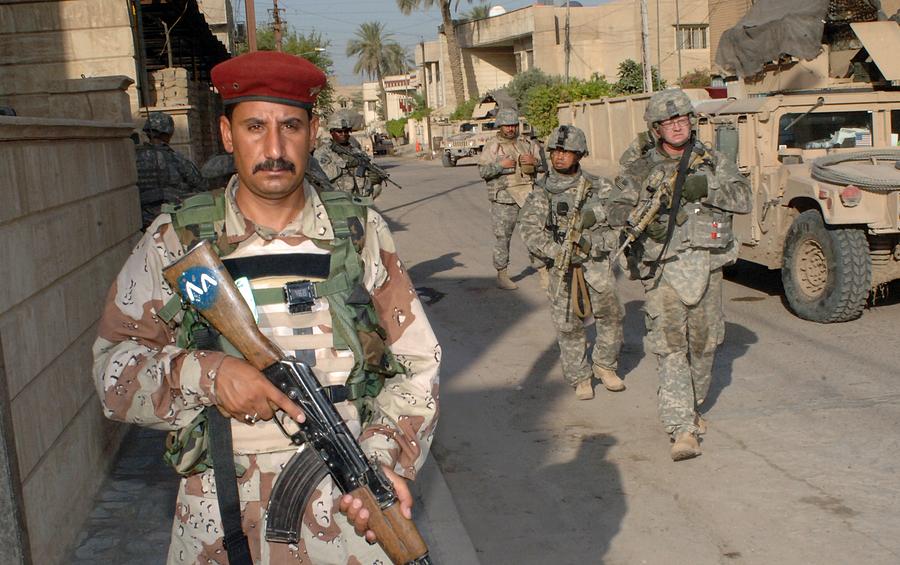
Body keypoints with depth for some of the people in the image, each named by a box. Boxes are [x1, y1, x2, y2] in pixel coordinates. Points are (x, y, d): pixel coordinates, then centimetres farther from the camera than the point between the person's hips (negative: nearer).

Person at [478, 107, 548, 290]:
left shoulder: (528, 144, 13)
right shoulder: (491, 147, 4)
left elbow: (544, 166, 14)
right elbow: (482, 171, -3)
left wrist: (534, 161, -8)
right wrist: (500, 165, -17)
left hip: (528, 194, 3)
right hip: (503, 198, -2)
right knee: (502, 236, 1)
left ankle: (543, 272, 7)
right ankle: (502, 275, 11)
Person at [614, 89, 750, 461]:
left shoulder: (712, 162, 9)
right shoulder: (640, 171, 3)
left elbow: (744, 198, -2)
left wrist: (706, 189, -18)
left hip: (706, 267, 3)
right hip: (663, 268, -3)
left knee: (704, 343, 13)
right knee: (669, 346, -11)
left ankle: (692, 406, 36)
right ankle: (682, 429, -11)